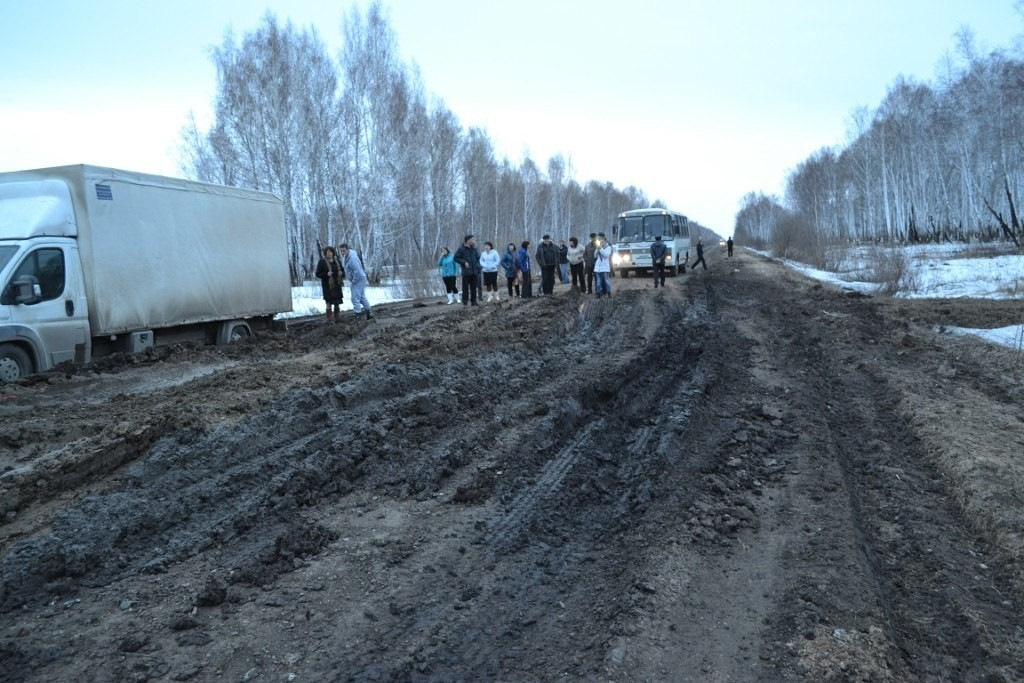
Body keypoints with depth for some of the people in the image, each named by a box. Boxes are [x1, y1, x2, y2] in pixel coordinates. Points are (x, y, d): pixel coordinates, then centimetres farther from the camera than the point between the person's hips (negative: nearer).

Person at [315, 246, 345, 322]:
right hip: (328, 285, -5)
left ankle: (337, 317, 22)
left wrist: (342, 273, -5)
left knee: (337, 302, 11)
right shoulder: (322, 262, -8)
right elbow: (318, 274, -9)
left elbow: (342, 270, 19)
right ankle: (330, 318, 7)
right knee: (329, 302, -1)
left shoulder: (337, 261, 8)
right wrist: (326, 274, -24)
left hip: (337, 285, 5)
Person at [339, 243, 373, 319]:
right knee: (362, 297, 18)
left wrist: (353, 282, -18)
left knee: (355, 298, -8)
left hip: (358, 279, -10)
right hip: (354, 280, 10)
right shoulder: (344, 255, 5)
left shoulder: (352, 258, -27)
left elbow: (357, 271, -30)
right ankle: (369, 313, 28)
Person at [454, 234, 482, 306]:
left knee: (474, 287, 7)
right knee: (465, 287, -3)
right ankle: (465, 301, 3)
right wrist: (464, 262, -13)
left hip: (474, 272, 5)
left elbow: (478, 258, 21)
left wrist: (478, 266, 6)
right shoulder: (462, 249, -4)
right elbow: (456, 258, -3)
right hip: (466, 272, -5)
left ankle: (473, 301, 14)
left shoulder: (474, 249, 11)